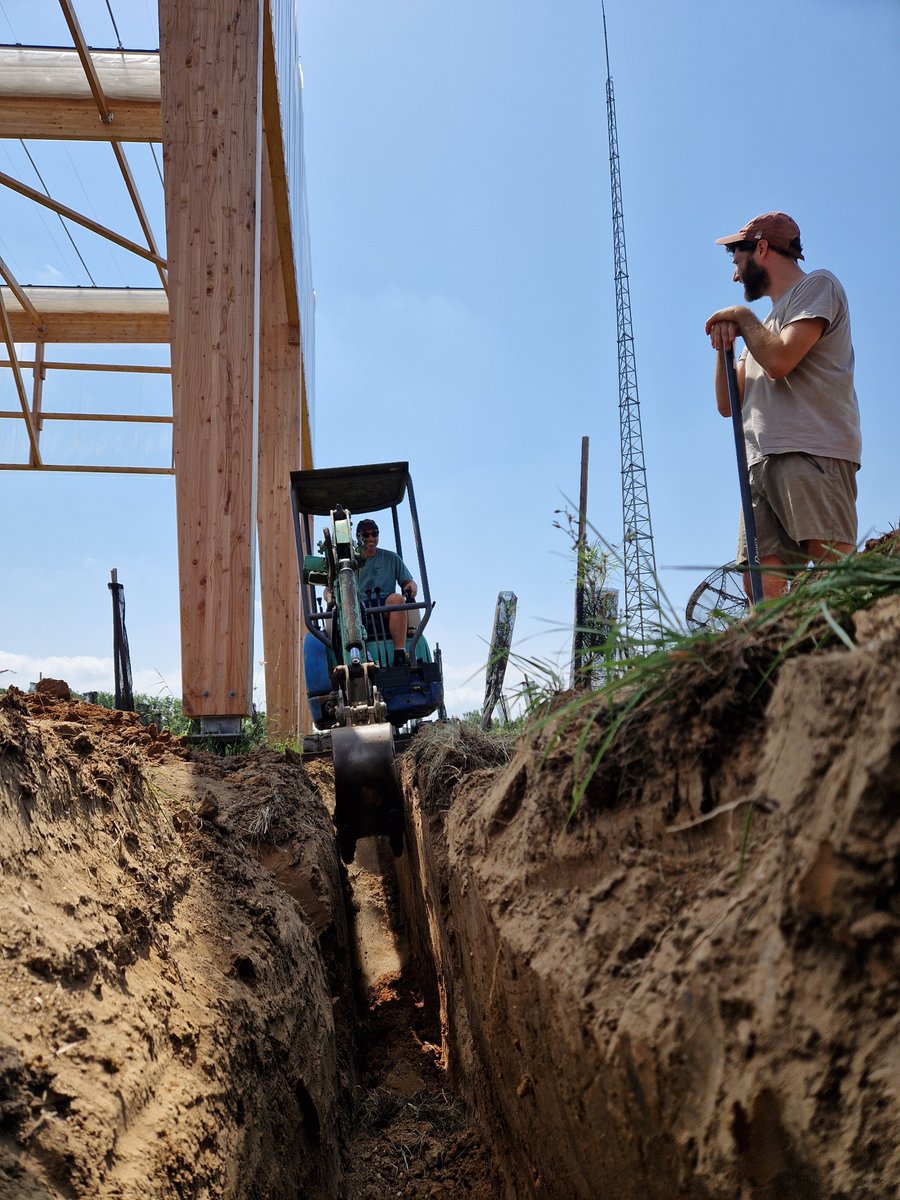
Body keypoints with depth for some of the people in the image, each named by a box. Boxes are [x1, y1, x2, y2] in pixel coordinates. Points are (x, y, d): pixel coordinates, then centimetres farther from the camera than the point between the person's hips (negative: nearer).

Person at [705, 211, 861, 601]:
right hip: (762, 463, 8)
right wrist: (724, 344, 15)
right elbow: (727, 405, 29)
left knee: (833, 572, -19)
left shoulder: (817, 285, 9)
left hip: (812, 454, -7)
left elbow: (779, 361, -10)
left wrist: (741, 317, 7)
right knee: (761, 583, -8)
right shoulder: (767, 321, 33)